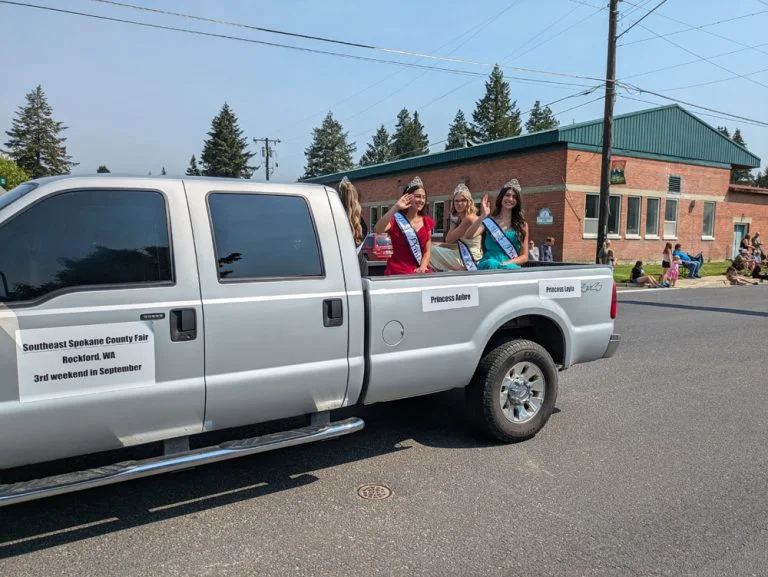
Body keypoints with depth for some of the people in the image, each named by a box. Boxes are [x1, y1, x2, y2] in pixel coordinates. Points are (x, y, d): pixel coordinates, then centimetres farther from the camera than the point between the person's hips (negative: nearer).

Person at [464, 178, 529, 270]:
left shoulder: (522, 225, 12)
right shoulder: (489, 221, 9)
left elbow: (524, 256, 11)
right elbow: (469, 236, -8)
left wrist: (507, 263, -8)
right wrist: (483, 216, -15)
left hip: (511, 266, 0)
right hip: (488, 266, 0)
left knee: (509, 268, -36)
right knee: (491, 263, -35)